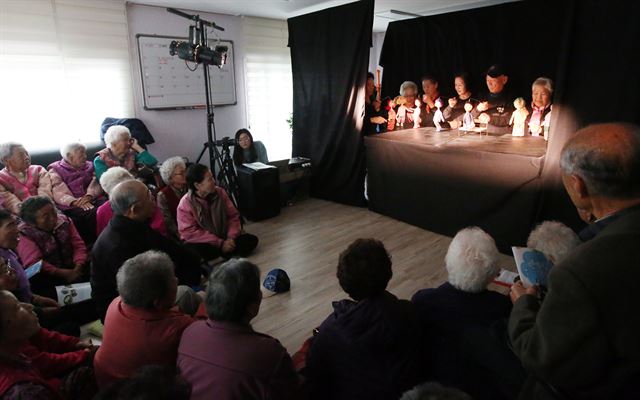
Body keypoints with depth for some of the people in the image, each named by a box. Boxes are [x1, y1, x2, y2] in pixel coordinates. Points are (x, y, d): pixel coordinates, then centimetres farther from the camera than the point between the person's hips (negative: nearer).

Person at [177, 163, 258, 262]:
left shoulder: (220, 192, -3)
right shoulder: (185, 204, -15)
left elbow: (233, 216, 1)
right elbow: (190, 233, -20)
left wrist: (231, 238, -16)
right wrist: (220, 243, -24)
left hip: (223, 239, 4)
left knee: (252, 240, -15)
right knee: (196, 253, -38)